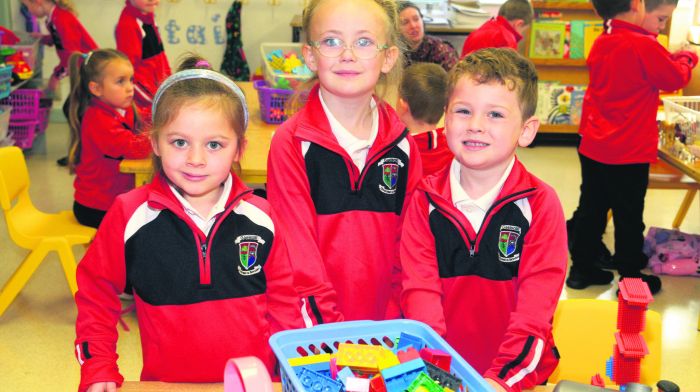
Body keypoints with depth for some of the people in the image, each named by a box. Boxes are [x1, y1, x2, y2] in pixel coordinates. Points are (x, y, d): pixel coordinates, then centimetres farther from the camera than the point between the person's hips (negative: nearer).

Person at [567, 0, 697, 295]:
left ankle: (581, 269, 25)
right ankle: (631, 279, 19)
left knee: (590, 210, 15)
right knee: (629, 218, 6)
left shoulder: (601, 43, 4)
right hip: (628, 152, -7)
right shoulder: (642, 45, -18)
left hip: (592, 147, 7)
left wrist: (671, 57, 14)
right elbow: (676, 78, -4)